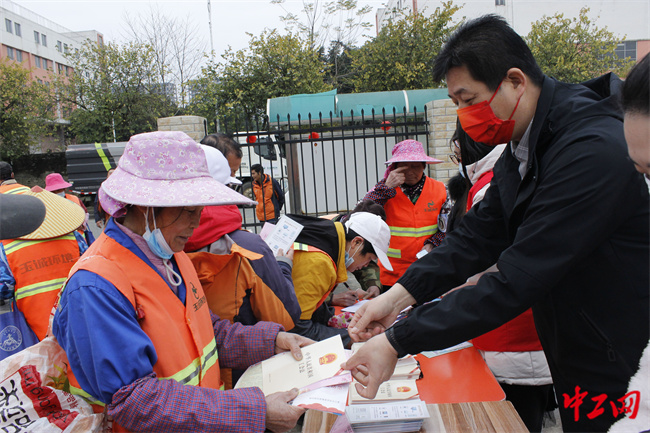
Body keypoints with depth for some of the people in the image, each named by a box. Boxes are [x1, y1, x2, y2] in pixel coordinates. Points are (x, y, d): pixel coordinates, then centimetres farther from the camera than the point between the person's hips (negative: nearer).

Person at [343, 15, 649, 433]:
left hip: (615, 371, -7)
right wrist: (399, 294, -13)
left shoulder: (593, 151, -30)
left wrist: (397, 342, -28)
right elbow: (479, 234, -1)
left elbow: (516, 281, -32)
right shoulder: (521, 150, 0)